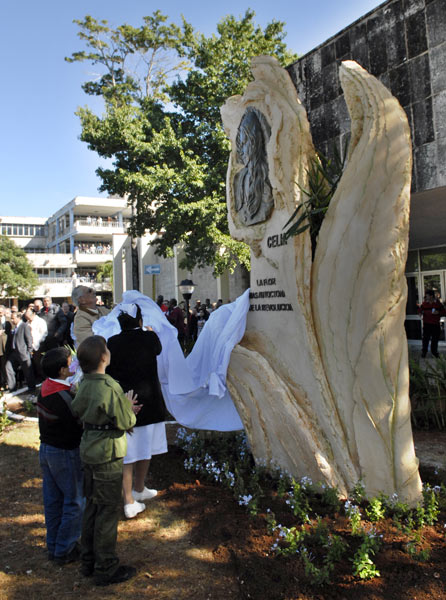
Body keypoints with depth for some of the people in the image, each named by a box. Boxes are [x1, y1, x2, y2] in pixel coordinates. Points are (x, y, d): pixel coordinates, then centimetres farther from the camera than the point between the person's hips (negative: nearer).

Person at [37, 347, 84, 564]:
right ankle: (64, 551, 18)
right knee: (74, 501, 7)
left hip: (46, 449, 9)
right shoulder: (63, 397, -28)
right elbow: (83, 423, -24)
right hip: (66, 453, -9)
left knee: (53, 499, 19)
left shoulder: (45, 389, -1)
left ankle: (53, 546, 34)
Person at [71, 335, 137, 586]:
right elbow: (126, 423, -18)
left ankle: (89, 561, 34)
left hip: (89, 452, 9)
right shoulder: (110, 388, -25)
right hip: (107, 456, -9)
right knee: (108, 511, 5)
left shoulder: (85, 385, 2)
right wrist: (128, 408, 3)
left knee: (92, 507, 20)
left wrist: (124, 408, 9)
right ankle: (106, 569, 18)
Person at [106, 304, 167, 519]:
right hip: (148, 402, 1)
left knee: (126, 454, 7)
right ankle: (139, 489, 36)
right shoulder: (149, 338, -7)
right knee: (144, 449, 19)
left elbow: (107, 372, -2)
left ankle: (129, 501, 10)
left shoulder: (112, 343, -8)